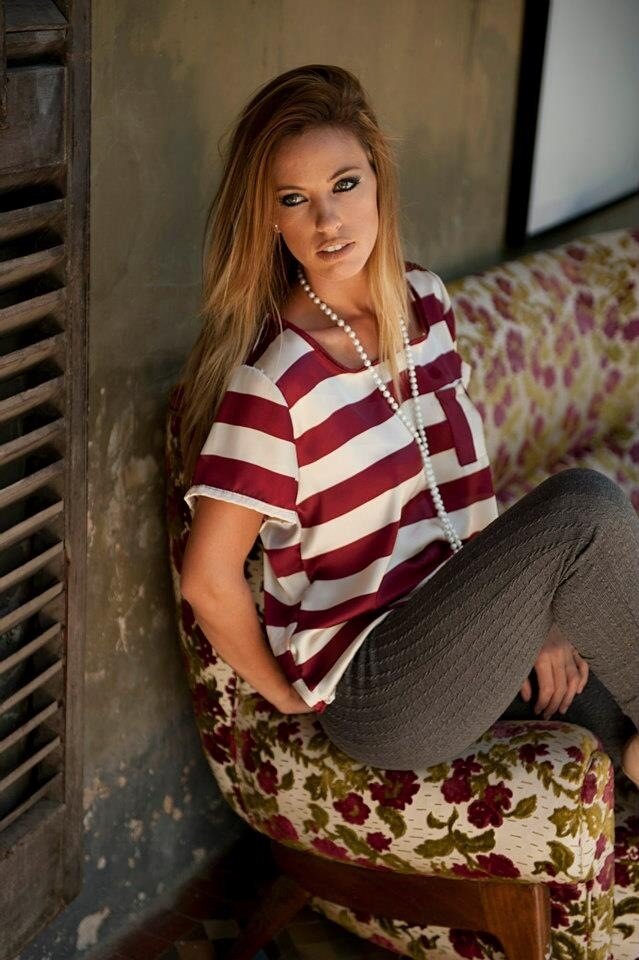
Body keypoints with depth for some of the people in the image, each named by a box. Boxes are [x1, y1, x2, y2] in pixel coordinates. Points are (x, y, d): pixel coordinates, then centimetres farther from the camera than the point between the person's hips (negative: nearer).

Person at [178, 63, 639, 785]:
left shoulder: (426, 303, 3)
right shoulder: (275, 382, -19)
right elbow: (209, 580, -16)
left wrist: (529, 611, 3)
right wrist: (285, 695, -3)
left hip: (458, 637, 7)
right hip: (373, 699, -6)